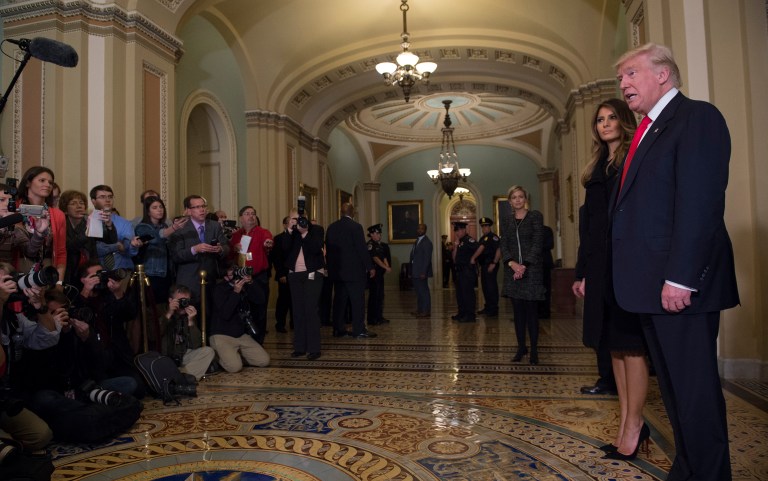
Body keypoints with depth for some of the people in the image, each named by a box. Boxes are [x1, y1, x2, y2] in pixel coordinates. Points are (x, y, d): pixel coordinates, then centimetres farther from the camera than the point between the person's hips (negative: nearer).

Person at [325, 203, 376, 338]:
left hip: (337, 270, 6)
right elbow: (362, 248, -13)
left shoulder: (331, 227, 6)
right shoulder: (355, 226, -11)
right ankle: (359, 330, 0)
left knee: (339, 300, 10)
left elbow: (328, 248, 11)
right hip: (354, 270, -6)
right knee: (357, 300, -1)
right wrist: (370, 267, -6)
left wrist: (331, 267, 19)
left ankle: (338, 329, 14)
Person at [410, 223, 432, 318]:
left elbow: (427, 258, -17)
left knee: (424, 291, -3)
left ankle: (426, 311, 3)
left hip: (421, 272, -9)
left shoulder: (427, 242, -11)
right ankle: (420, 310, 23)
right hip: (415, 272, 9)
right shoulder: (417, 241, 16)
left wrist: (423, 272, -21)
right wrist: (411, 271, 13)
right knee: (418, 291, 15)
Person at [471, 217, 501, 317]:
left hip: (491, 266, -9)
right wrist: (474, 259, 3)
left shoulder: (494, 237, -9)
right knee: (485, 286, 13)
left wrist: (494, 263, -20)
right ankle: (488, 307, 22)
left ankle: (494, 310, -2)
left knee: (491, 287, -7)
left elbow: (499, 250, -17)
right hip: (484, 265, 9)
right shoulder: (483, 238, 18)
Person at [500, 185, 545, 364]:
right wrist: (512, 263, -12)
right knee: (518, 310, 6)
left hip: (531, 269, -3)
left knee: (531, 309, -2)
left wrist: (524, 265, -15)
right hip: (512, 269, 3)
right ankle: (521, 347, 14)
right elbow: (504, 245, 5)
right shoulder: (506, 220, 12)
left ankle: (534, 350, 6)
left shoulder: (535, 216, 1)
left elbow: (537, 243, -6)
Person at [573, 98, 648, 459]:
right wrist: (582, 271, 12)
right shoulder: (597, 169, 19)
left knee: (630, 343, -4)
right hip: (600, 265, 7)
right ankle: (625, 420, 17)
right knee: (613, 342, 9)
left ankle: (633, 423, 6)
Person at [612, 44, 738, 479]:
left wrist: (680, 277, -23)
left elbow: (701, 203, -18)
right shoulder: (649, 132, 20)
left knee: (695, 387, 1)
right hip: (654, 284, 9)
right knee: (673, 384, 17)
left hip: (679, 284, -9)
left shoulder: (697, 117, -7)